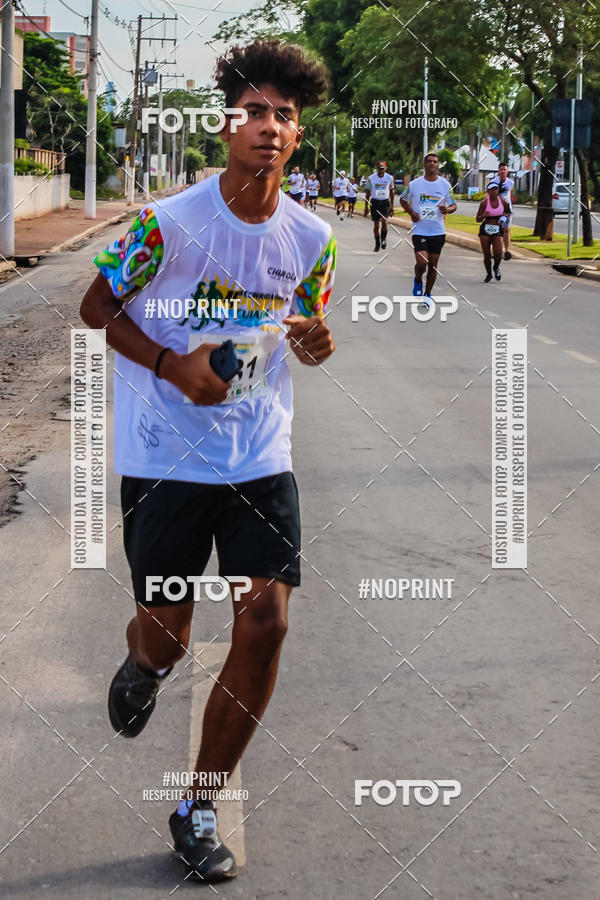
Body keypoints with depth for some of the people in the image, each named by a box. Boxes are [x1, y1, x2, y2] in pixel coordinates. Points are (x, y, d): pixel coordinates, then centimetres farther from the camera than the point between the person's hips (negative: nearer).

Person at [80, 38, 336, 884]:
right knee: (166, 634, 1)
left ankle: (200, 810, 9)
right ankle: (144, 666, 45)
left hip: (262, 458, 3)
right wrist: (171, 364, -16)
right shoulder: (170, 222, -12)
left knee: (266, 623, -8)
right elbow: (96, 307, -2)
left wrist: (318, 341, -10)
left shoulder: (311, 237, 1)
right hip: (164, 457, -3)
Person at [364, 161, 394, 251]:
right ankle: (377, 244, 15)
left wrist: (392, 206, 8)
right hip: (374, 202, 1)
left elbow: (391, 192, 9)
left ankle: (384, 239, 3)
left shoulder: (389, 178, -1)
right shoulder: (371, 178, -3)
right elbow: (368, 193, 4)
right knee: (376, 224, 3)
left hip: (385, 202, -1)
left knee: (384, 221, -20)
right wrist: (366, 207, 1)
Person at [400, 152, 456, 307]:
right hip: (420, 230, -2)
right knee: (421, 262, -16)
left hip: (438, 231, 2)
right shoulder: (414, 184, -2)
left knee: (433, 265, 7)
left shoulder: (445, 185, 1)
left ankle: (428, 295, 23)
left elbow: (454, 205, 8)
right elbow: (403, 200, 13)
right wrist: (411, 213, -5)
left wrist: (447, 209, -15)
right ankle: (418, 281, 17)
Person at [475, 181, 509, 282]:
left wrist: (504, 216, -3)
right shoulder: (484, 203, -5)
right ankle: (488, 274, 22)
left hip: (497, 230, 1)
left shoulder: (502, 201, 1)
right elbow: (477, 219, -2)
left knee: (498, 253, -14)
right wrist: (484, 215, -24)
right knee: (487, 254, 0)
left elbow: (508, 212, 20)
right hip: (485, 229, -1)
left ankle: (496, 268, 19)